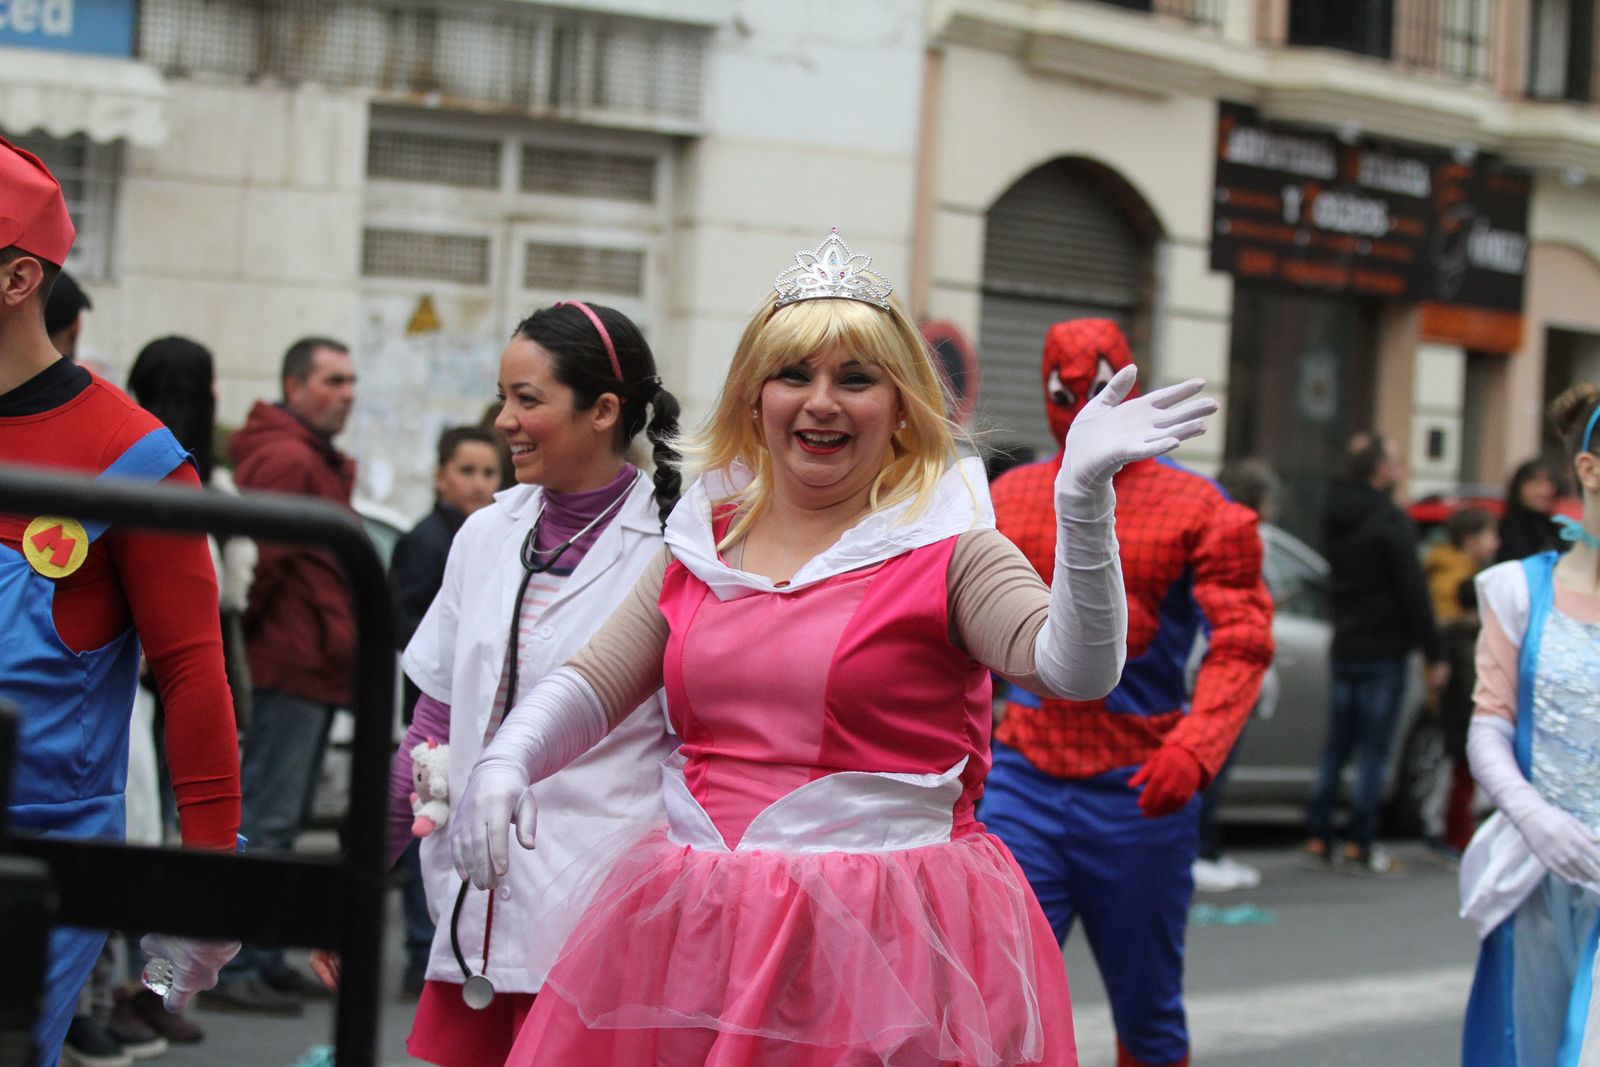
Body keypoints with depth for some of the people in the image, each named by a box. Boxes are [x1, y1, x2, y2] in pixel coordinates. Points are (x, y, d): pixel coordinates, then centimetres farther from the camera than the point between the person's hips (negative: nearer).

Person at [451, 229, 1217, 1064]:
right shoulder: (701, 545, 11)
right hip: (700, 930, 4)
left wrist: (1082, 495, -30)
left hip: (887, 945, -4)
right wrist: (504, 761, -2)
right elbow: (595, 682, 17)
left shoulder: (947, 547, -4)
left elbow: (1076, 670, -18)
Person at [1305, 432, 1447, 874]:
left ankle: (1318, 837, 11)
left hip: (1343, 649, 7)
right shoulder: (1390, 522, -15)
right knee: (1373, 749, -2)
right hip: (1382, 651, -7)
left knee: (1335, 745, 12)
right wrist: (1434, 655, -12)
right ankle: (1360, 843, -2)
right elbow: (1412, 591, -16)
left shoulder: (1334, 517, 9)